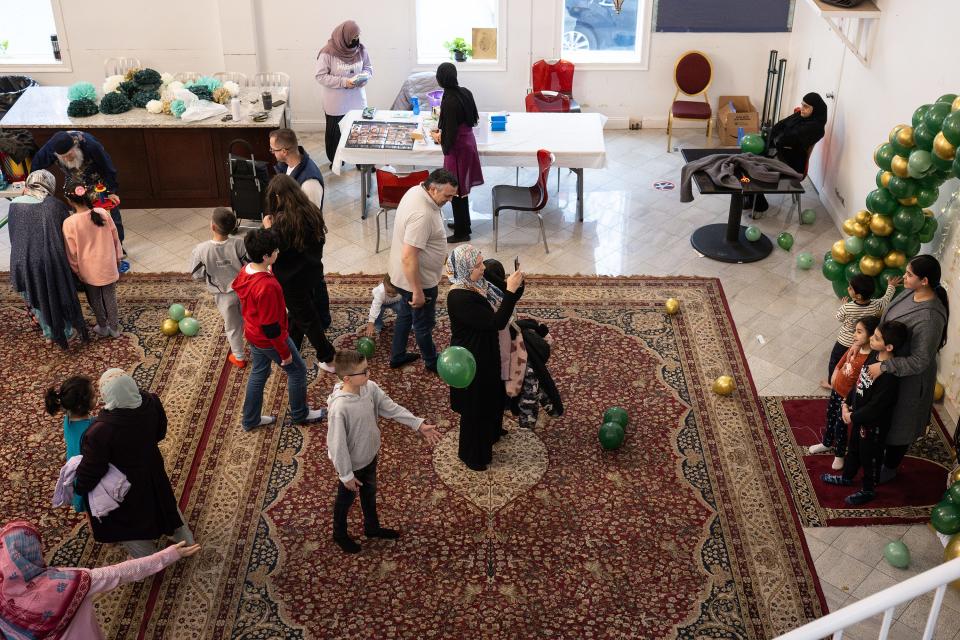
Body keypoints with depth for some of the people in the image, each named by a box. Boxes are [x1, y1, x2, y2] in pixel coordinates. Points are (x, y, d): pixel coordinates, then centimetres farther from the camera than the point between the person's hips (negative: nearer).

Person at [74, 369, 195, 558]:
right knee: (163, 503, 33)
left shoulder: (101, 431, -39)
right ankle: (186, 541, 55)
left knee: (128, 527, 25)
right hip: (152, 470, 5)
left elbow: (92, 467, -25)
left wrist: (79, 487, -4)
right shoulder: (150, 403, -25)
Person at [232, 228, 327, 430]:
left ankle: (250, 419, 39)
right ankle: (300, 414, 35)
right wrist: (285, 352, -16)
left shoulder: (245, 271, -9)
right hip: (269, 340, -8)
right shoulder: (267, 286, -37)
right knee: (297, 370, 16)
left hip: (253, 335, 8)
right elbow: (270, 327, -29)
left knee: (259, 373, 25)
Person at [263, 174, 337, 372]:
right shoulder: (312, 211, -7)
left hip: (292, 279, -6)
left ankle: (327, 359, 23)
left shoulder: (281, 222, -27)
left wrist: (268, 229, -9)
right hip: (314, 272, 6)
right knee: (298, 313, 25)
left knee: (306, 318, 13)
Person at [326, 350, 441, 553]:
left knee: (370, 492, 29)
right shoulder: (339, 408, -38)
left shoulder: (370, 387, -17)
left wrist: (419, 424, -9)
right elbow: (338, 445, -28)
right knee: (346, 499, 21)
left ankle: (372, 527, 54)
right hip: (352, 462, -6)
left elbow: (391, 408, -5)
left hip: (370, 454, 6)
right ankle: (340, 534, 49)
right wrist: (346, 475, -18)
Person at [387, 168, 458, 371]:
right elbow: (408, 258, -34)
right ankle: (432, 362, 36)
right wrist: (418, 292, -27)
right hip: (418, 280, -9)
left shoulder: (416, 191, -5)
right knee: (424, 324, 14)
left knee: (406, 313, 27)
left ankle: (397, 356, 44)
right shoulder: (422, 215, -35)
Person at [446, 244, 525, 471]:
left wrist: (516, 287, -11)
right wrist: (511, 291, -33)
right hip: (472, 362, -9)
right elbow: (495, 322, -33)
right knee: (475, 407, 11)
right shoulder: (460, 298, -32)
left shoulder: (478, 284, -4)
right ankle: (472, 454, 32)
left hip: (488, 354, 9)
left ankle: (491, 432, 56)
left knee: (492, 396, 30)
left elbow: (501, 309, 6)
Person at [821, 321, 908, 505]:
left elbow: (876, 407, -29)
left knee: (869, 457, 16)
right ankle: (847, 477, 53)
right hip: (858, 416, 8)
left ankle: (868, 490, 39)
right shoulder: (874, 355, -9)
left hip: (873, 424, -8)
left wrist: (853, 416, -17)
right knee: (854, 448, 29)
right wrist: (846, 404, 1)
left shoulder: (889, 375, -35)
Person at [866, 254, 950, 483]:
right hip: (888, 365, 8)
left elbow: (920, 361, -31)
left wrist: (883, 367, -30)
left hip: (908, 378, -8)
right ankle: (881, 451, 55)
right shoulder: (910, 292, -10)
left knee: (898, 423, 17)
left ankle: (889, 469, 40)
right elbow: (887, 321, 6)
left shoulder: (930, 317, -36)